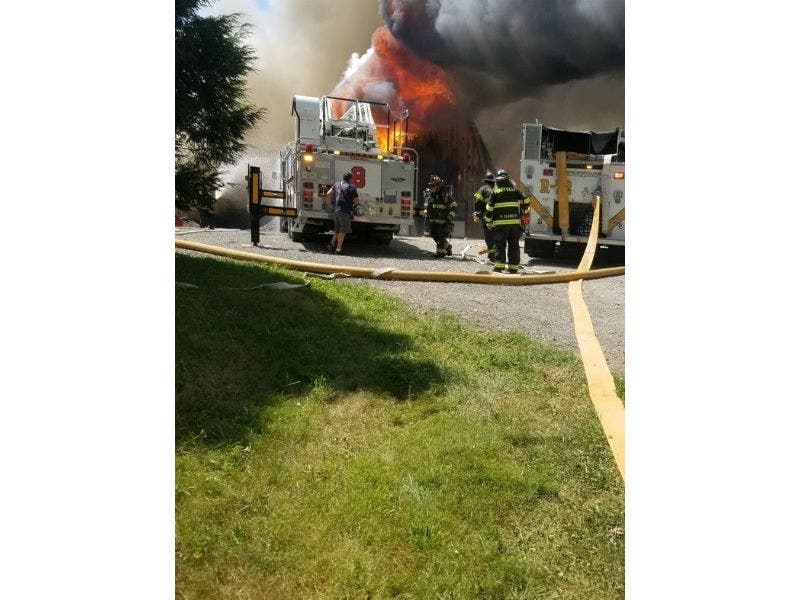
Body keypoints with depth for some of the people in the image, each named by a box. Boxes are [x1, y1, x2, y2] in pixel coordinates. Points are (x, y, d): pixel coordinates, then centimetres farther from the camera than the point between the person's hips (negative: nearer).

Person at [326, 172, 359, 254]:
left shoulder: (337, 184, 9)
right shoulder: (352, 187, -6)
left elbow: (328, 194, 6)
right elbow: (356, 201, -6)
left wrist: (329, 203, 17)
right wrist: (354, 205, 16)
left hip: (336, 210, 6)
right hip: (345, 211, -6)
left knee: (336, 229, 21)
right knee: (343, 231, 1)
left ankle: (332, 244, 17)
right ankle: (338, 248, 1)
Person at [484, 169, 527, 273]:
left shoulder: (495, 191, 2)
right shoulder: (515, 190, 11)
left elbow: (490, 207, 0)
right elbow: (523, 203, 11)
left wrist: (488, 221, 7)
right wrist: (521, 215, 22)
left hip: (500, 223, -3)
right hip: (515, 222, 3)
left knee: (499, 245, 2)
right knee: (514, 245, 8)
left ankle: (499, 266, -6)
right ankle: (513, 267, 9)